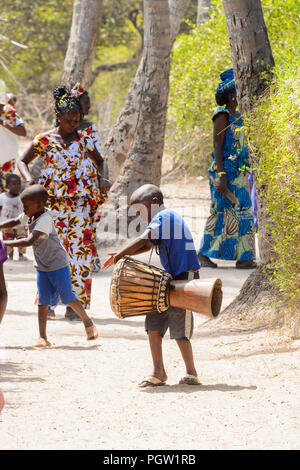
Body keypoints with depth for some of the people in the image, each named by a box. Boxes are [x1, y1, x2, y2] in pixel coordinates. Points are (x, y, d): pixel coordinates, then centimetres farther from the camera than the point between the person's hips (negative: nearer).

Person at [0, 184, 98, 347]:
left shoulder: (44, 220, -29)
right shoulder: (30, 215, -2)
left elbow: (29, 241, -37)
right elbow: (14, 222, 17)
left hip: (58, 264, -7)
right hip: (41, 267, 7)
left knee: (67, 297, 2)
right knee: (43, 301, 1)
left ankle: (88, 323, 24)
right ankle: (42, 337, -1)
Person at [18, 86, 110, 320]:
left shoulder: (83, 140, 7)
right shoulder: (44, 140, 4)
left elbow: (100, 161, 20)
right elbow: (22, 161, 11)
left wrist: (102, 180, 1)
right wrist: (29, 179, -8)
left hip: (80, 202, 1)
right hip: (53, 202, -1)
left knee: (78, 250, -3)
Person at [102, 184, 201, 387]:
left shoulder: (163, 217, -11)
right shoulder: (169, 218, 18)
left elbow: (144, 240, -23)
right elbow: (147, 245, 17)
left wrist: (119, 255, -16)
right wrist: (122, 254, 6)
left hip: (184, 278, -10)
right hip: (170, 279, 10)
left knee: (179, 331, -4)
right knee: (153, 324, 4)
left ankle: (191, 373, 8)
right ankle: (159, 372, 7)